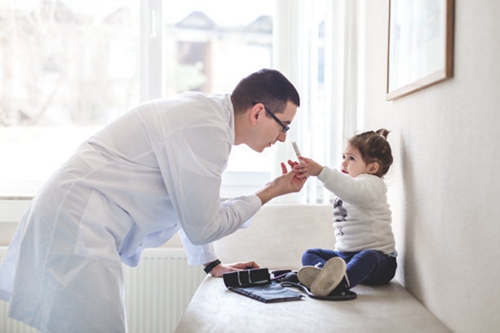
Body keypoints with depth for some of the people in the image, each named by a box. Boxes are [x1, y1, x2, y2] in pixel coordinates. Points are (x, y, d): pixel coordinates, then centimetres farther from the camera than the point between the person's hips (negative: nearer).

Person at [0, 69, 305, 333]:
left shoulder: (206, 110, 11)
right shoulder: (208, 129, -20)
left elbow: (192, 204, 23)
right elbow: (202, 228, -12)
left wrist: (212, 264, 29)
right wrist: (270, 192, -3)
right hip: (78, 223, -10)